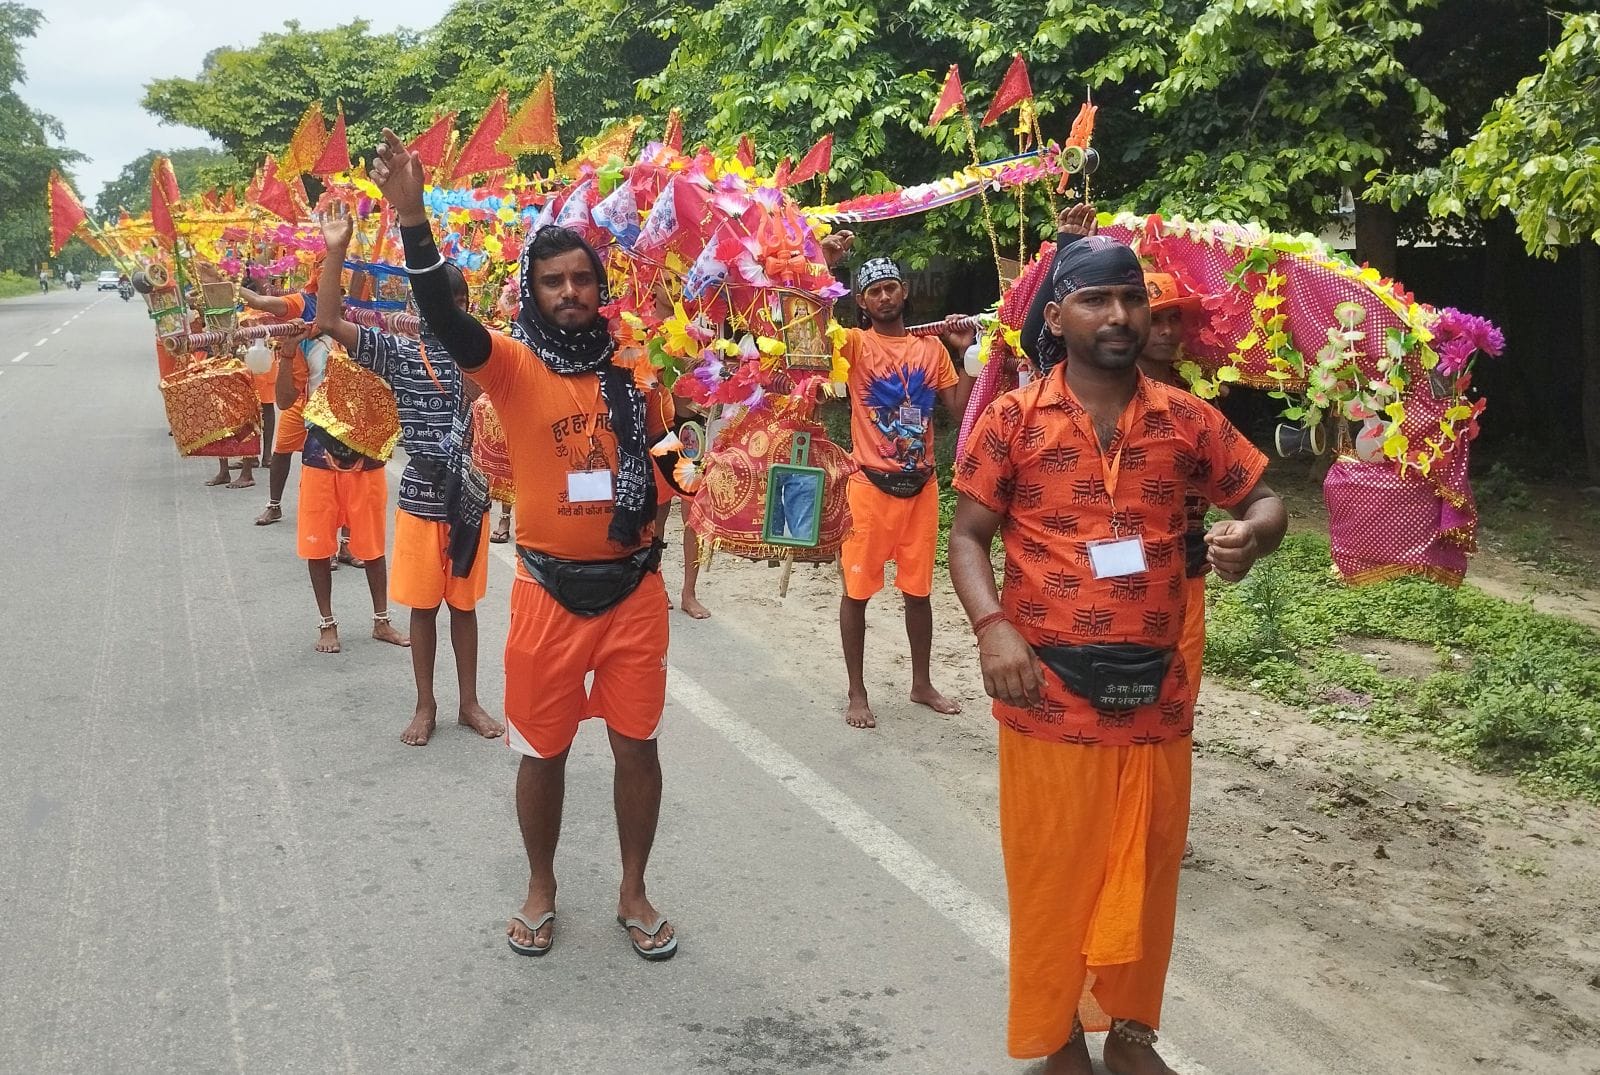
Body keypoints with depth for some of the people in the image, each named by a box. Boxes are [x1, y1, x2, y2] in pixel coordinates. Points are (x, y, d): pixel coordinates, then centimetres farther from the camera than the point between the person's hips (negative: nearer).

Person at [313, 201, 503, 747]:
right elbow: (329, 322, -14)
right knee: (423, 606, 10)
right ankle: (425, 705, 24)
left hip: (469, 498, 1)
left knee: (463, 604, 13)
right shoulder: (399, 353, -5)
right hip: (420, 501, -1)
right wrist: (336, 251, -21)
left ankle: (469, 702, 25)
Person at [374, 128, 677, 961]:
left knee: (637, 744, 10)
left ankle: (633, 892, 29)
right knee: (544, 749, 12)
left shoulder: (632, 361, 2)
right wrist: (413, 220, -40)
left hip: (634, 586, 2)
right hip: (551, 589, -2)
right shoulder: (513, 364, -7)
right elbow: (444, 320, -26)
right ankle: (541, 889, 34)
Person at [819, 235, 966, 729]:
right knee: (857, 589, 3)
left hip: (921, 484, 4)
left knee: (918, 588, 13)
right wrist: (826, 268, -32)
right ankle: (857, 693, 14)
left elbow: (960, 410, 7)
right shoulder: (856, 344, -3)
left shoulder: (932, 348, 9)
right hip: (871, 484, -4)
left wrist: (968, 354, -3)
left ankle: (922, 684, 27)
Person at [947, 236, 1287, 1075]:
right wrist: (992, 627, -19)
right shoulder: (1013, 419, -3)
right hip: (1050, 694, -3)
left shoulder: (1185, 418, 4)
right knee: (1053, 876, 8)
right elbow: (967, 536, -2)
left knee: (1145, 873, 16)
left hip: (1157, 691, 3)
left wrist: (1249, 536, -13)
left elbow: (1267, 503, 11)